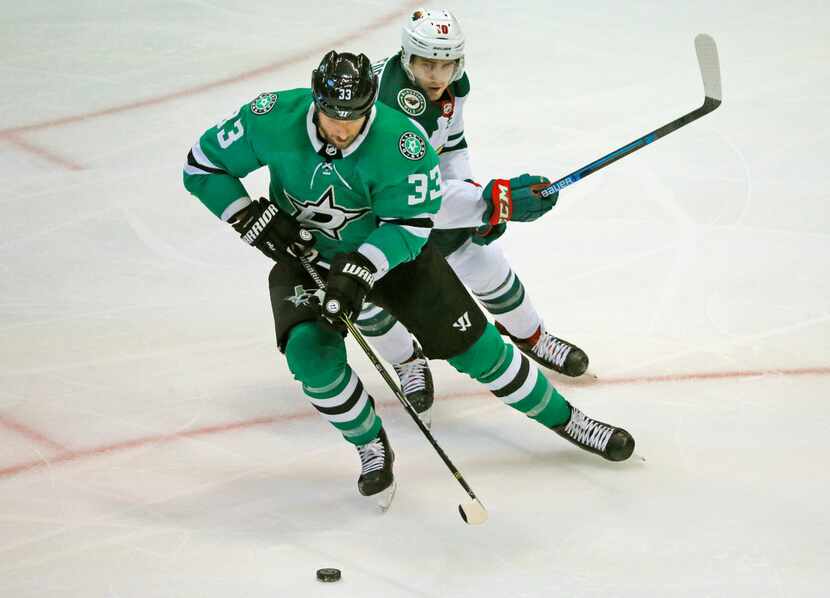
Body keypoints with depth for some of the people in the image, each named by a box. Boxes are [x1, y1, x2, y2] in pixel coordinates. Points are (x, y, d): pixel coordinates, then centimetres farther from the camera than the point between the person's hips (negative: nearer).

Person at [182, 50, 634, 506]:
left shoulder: (401, 145, -31)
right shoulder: (272, 120, -25)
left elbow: (408, 225, -24)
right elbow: (202, 165, -13)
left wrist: (357, 272, -36)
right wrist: (253, 218, -22)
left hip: (394, 250, -1)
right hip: (305, 252, 1)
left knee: (474, 346, -1)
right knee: (311, 352, -24)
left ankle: (564, 420, 21)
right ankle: (372, 448, 1)